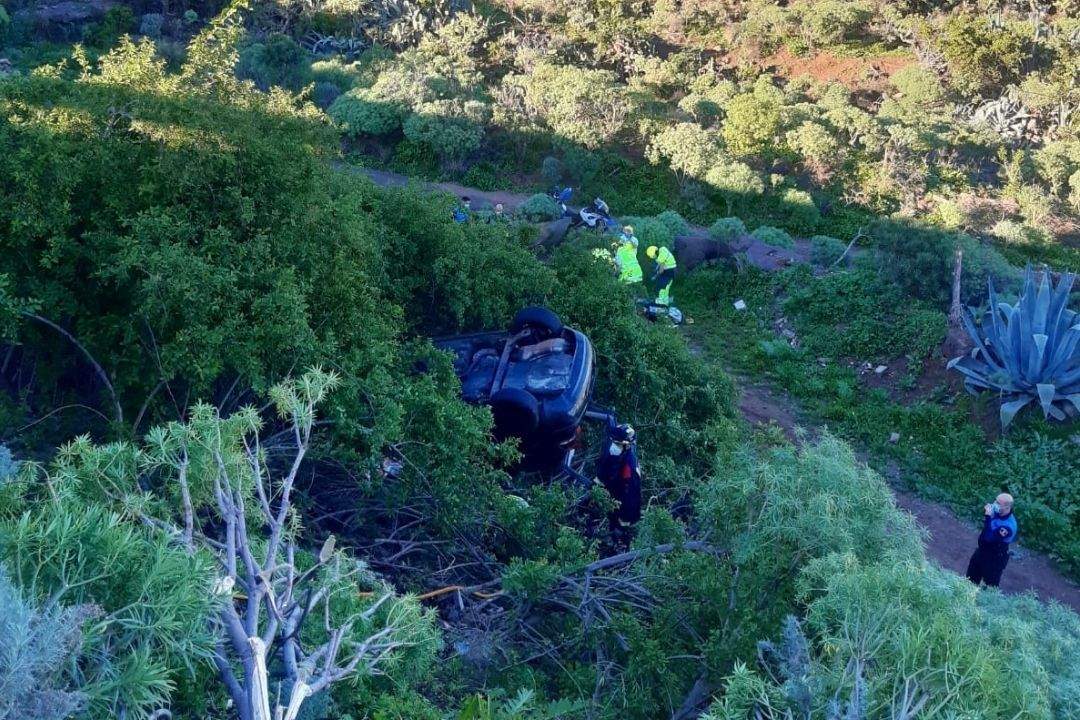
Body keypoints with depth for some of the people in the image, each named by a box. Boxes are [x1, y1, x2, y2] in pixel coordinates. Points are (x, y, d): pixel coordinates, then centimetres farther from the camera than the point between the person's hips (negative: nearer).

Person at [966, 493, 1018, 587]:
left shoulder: (1008, 525, -35)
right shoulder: (998, 512, -12)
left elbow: (988, 537, -38)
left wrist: (988, 517, -37)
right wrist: (986, 511, -14)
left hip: (994, 559, -9)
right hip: (982, 550, 9)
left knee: (990, 584, 10)